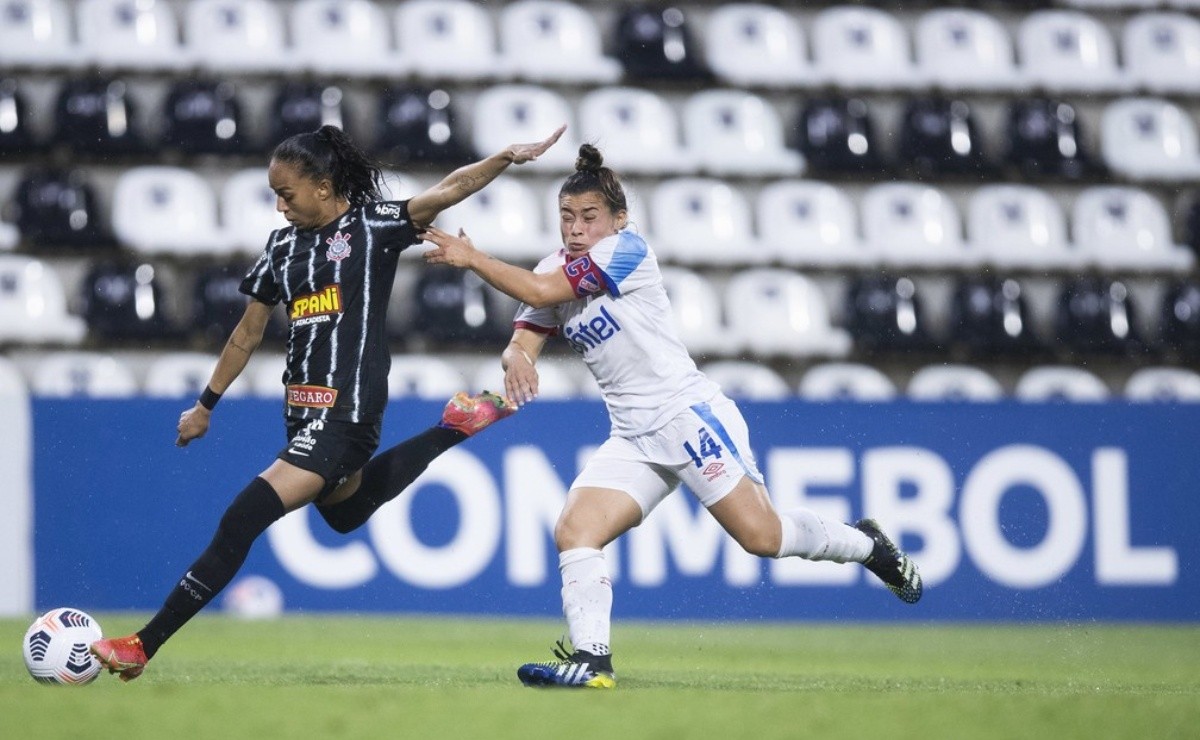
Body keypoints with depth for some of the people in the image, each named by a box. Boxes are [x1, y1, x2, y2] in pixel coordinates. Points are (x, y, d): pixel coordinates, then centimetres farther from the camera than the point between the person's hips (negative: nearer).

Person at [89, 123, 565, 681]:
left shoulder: (372, 225, -6)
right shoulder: (282, 247, 11)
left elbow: (450, 189, -16)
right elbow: (248, 334, 20)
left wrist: (509, 157, -30)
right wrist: (206, 406, 24)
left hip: (346, 412, -9)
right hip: (304, 412, 9)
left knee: (244, 520, -15)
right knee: (345, 512, 29)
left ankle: (143, 647, -13)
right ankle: (454, 428, 39)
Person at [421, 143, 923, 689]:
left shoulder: (627, 251, -13)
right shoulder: (554, 274, 10)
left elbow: (541, 291, -23)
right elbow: (521, 345, 2)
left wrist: (472, 259, -19)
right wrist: (516, 358, -22)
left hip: (689, 415, -7)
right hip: (633, 438, 7)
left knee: (761, 535, -10)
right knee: (573, 532, -13)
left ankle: (866, 545, 15)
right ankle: (591, 660, -15)